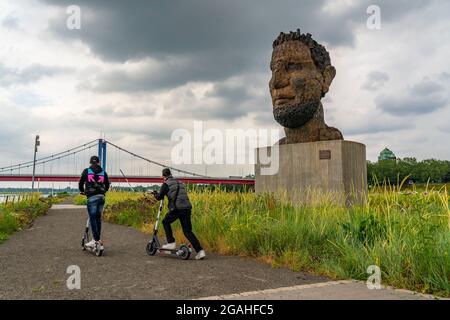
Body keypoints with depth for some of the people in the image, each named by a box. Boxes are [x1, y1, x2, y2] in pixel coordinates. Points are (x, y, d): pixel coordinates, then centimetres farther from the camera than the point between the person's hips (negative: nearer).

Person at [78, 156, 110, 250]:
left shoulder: (86, 171, 4)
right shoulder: (103, 172, 12)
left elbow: (80, 183, 9)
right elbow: (107, 185, 17)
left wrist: (82, 191, 28)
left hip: (92, 197, -3)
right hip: (101, 197, 4)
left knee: (93, 218, -1)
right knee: (98, 218, 12)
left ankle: (96, 240, -5)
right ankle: (97, 238, 15)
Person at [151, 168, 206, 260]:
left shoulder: (166, 184, 3)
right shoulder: (180, 182, 24)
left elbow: (159, 197, 6)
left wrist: (155, 193, 27)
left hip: (177, 208, -6)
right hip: (187, 208, 6)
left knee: (165, 222, 22)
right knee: (187, 231, 8)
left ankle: (171, 243, 17)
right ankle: (200, 251, -2)